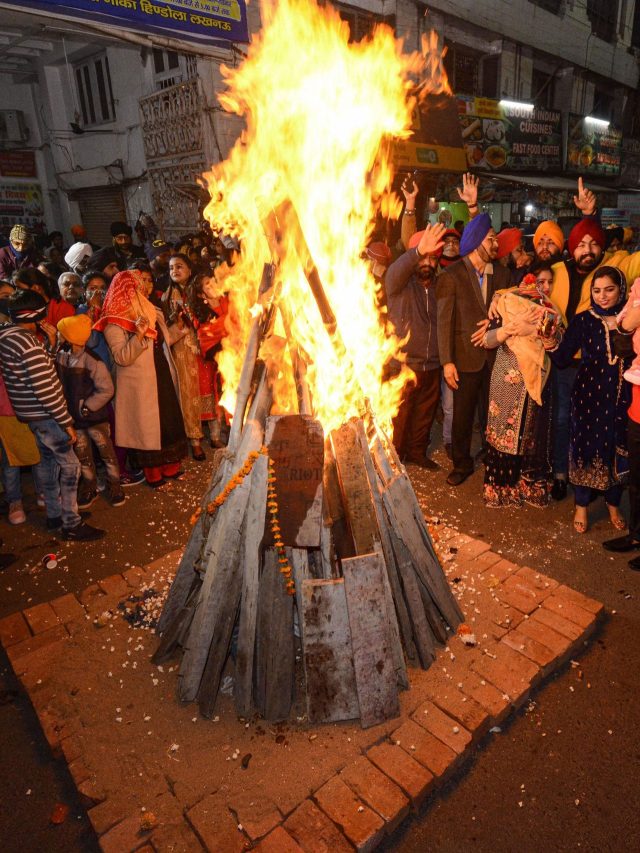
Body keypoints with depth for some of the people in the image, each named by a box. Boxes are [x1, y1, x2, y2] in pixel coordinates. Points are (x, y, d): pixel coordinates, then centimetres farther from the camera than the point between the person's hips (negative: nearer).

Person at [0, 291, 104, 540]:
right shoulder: (26, 341, -22)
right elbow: (44, 388, -25)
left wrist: (51, 341, 4)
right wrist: (66, 422, -20)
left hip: (31, 413, 10)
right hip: (43, 415, -10)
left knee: (49, 461, 20)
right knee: (70, 466, -1)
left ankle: (54, 514, 32)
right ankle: (72, 525, 6)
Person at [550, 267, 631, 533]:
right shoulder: (583, 320, -2)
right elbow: (562, 359, -8)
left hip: (621, 398, 2)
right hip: (588, 396, -1)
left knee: (618, 451, 11)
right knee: (586, 449, 5)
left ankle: (613, 504, 33)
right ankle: (581, 506, 23)